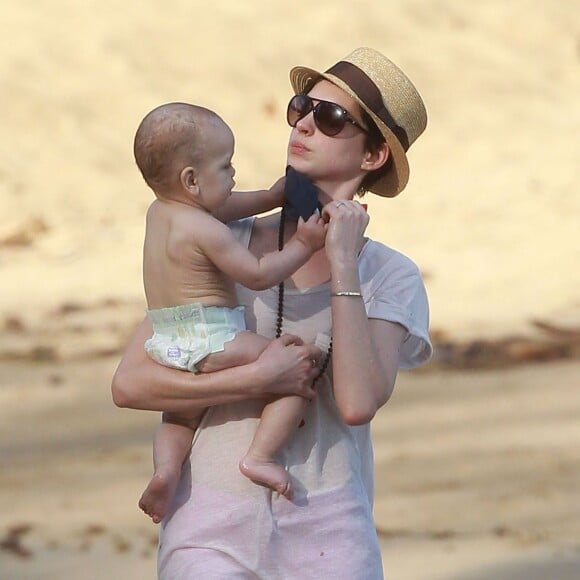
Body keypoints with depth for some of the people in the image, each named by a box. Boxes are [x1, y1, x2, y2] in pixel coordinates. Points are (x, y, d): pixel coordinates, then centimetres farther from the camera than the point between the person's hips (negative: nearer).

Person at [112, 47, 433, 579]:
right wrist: (261, 379, -12)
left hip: (326, 534, 0)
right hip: (214, 529, 0)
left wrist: (343, 264, -10)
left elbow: (358, 403, -15)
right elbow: (130, 383, -4)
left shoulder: (390, 277, 4)